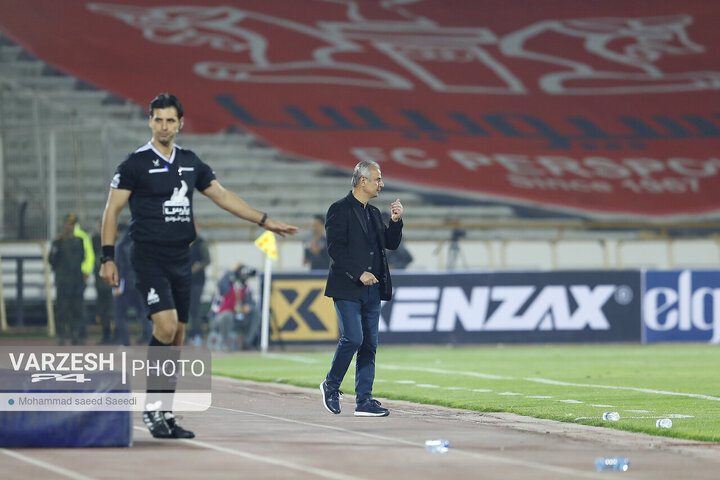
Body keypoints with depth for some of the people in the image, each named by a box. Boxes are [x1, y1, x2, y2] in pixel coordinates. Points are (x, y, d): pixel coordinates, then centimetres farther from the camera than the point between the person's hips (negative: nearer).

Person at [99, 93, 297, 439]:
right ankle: (151, 406, -9)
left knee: (176, 337, 5)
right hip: (149, 258, -6)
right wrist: (108, 258, -10)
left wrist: (265, 221, 17)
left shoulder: (190, 162, 12)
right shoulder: (136, 163, -5)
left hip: (181, 259, 6)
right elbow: (112, 209, -4)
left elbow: (223, 196, 20)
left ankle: (164, 415, 11)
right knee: (165, 326, -20)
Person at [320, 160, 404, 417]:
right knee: (353, 338, -15)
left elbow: (391, 243, 19)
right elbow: (335, 248, -13)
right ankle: (331, 385, 6)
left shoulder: (373, 212, 18)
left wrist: (396, 221, 2)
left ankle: (364, 401, 5)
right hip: (347, 289, -7)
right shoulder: (340, 210, -6)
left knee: (369, 345, 3)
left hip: (372, 289, 7)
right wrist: (359, 273, -19)